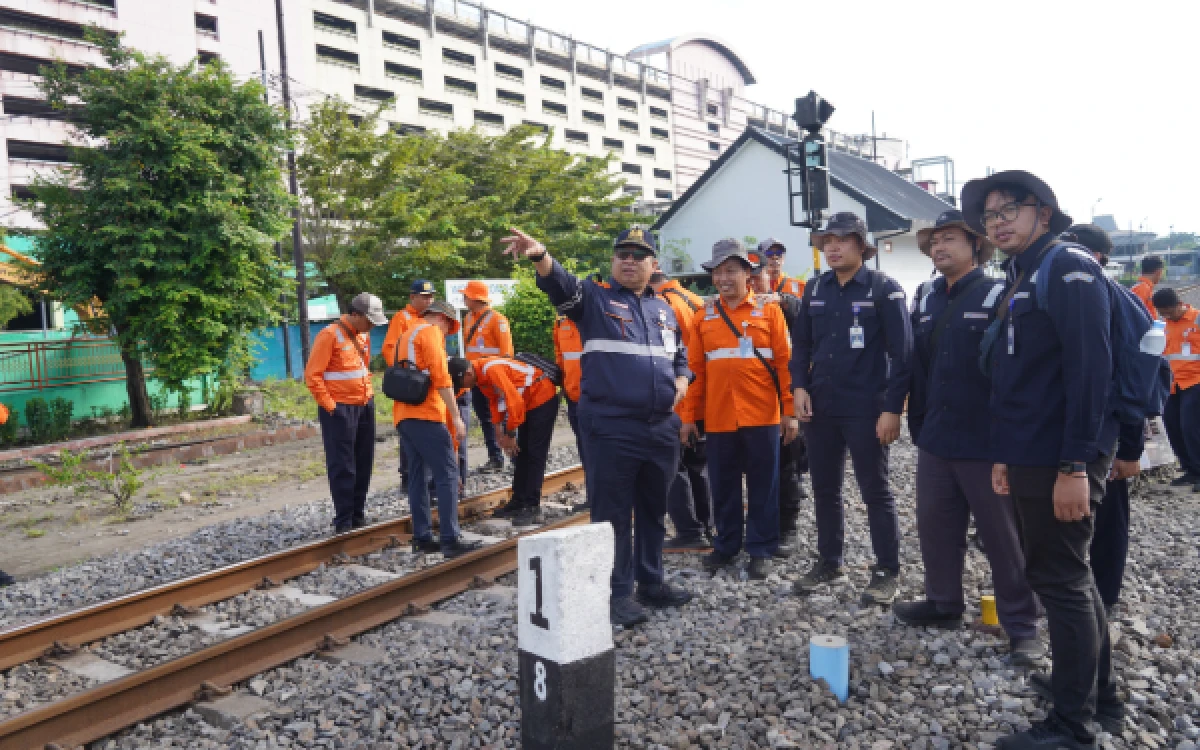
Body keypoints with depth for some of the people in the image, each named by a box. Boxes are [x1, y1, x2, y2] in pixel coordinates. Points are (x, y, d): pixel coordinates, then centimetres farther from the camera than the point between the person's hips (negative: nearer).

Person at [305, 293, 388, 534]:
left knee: (363, 464, 10)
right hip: (339, 409, -8)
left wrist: (368, 394, 14)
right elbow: (312, 375, -14)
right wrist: (329, 405, -13)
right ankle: (343, 521, 3)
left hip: (365, 406, 8)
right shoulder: (330, 335, -12)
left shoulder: (363, 335, 13)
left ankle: (358, 516, 19)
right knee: (342, 466, -4)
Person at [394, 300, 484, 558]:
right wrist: (456, 417, -14)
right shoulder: (431, 331, -2)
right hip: (425, 414, -9)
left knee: (417, 475, 10)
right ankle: (450, 540, -12)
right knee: (447, 475, -8)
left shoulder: (408, 335, 26)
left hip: (403, 415, 9)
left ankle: (421, 537, 10)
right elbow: (441, 377, -13)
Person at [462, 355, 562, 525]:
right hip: (528, 402, 10)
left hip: (543, 398, -10)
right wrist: (499, 432, 2)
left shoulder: (492, 370, -28)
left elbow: (515, 402, -29)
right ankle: (519, 502, 18)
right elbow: (495, 401, 10)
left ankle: (531, 508, -9)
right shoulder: (480, 374, 1)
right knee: (521, 454, 11)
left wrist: (510, 434, -19)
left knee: (535, 455, -10)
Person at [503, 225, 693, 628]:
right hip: (610, 429, -5)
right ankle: (617, 593, 12)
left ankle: (651, 582, 31)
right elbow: (561, 284, -22)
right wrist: (539, 255, -42)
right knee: (613, 514, 1)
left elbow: (681, 356, 26)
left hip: (662, 429, 6)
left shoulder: (664, 309, 16)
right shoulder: (594, 296, -1)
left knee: (653, 511, 16)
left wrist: (682, 380, 4)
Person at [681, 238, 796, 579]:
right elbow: (695, 369, 6)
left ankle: (761, 551, 16)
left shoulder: (769, 311, 1)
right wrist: (688, 416, 3)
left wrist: (789, 411, -6)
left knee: (763, 486, 6)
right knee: (723, 486, 11)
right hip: (718, 418, 2)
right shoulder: (704, 317, 7)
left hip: (762, 416, -2)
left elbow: (784, 363, -2)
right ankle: (726, 545, 25)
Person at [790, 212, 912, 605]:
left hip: (865, 408, -5)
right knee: (824, 488, 14)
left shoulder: (884, 288, -7)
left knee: (875, 490, 4)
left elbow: (901, 352, -10)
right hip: (819, 406, 5)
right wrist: (799, 386, -2)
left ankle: (886, 570, 17)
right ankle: (829, 562, 28)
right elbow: (801, 342, 13)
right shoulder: (816, 288, 9)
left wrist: (892, 408, -14)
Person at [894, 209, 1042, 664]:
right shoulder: (927, 301, 10)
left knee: (1003, 539, 4)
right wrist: (918, 426, 13)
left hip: (987, 443, -6)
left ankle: (1022, 626, 17)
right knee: (935, 528, 15)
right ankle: (943, 603, 33)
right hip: (935, 440, 6)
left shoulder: (999, 297, -9)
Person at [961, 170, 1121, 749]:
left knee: (1060, 580, -2)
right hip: (1029, 460, 9)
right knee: (1063, 574, 17)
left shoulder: (1069, 269, -11)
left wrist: (1076, 466, -23)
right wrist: (1004, 455, 17)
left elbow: (1090, 370, -20)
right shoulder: (1018, 283, 17)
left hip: (1061, 462, -9)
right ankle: (1099, 696, 32)